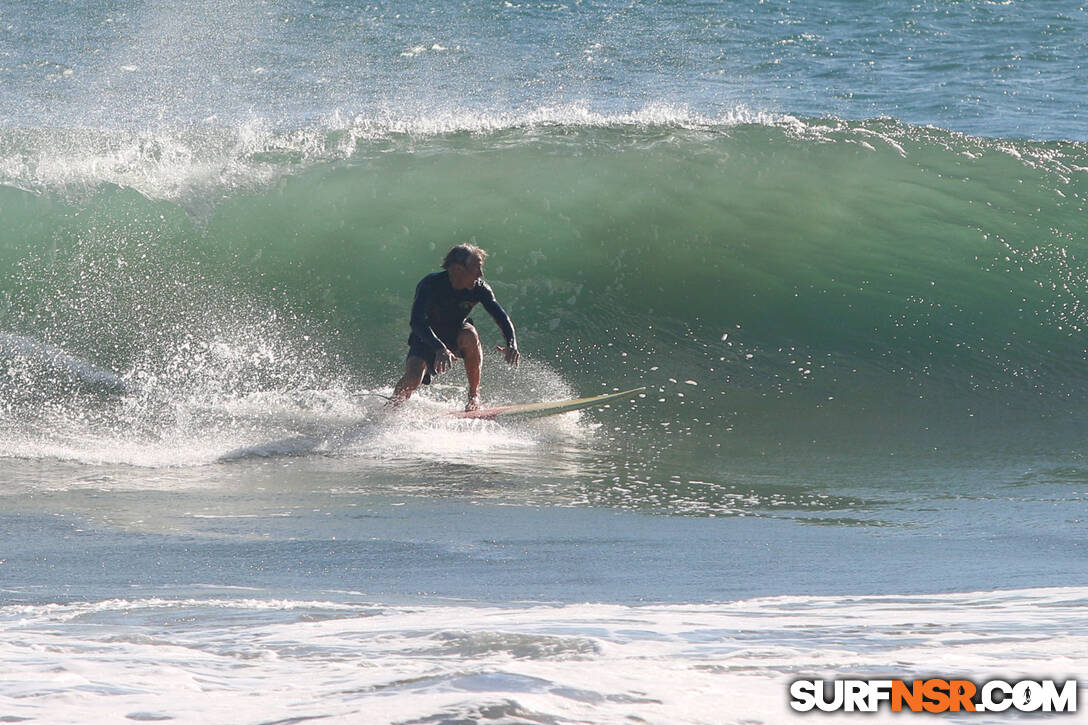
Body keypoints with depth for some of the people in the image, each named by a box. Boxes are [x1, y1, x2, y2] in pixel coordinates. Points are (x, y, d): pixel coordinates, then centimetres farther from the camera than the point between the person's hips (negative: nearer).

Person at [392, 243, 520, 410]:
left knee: (470, 335, -32)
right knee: (412, 379, -28)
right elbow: (417, 322, -39)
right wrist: (440, 348, -55)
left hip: (455, 337, 3)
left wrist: (512, 344, -41)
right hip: (426, 339, -3)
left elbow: (501, 317, -20)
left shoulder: (479, 288, -16)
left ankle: (474, 395, -20)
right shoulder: (430, 285, -28)